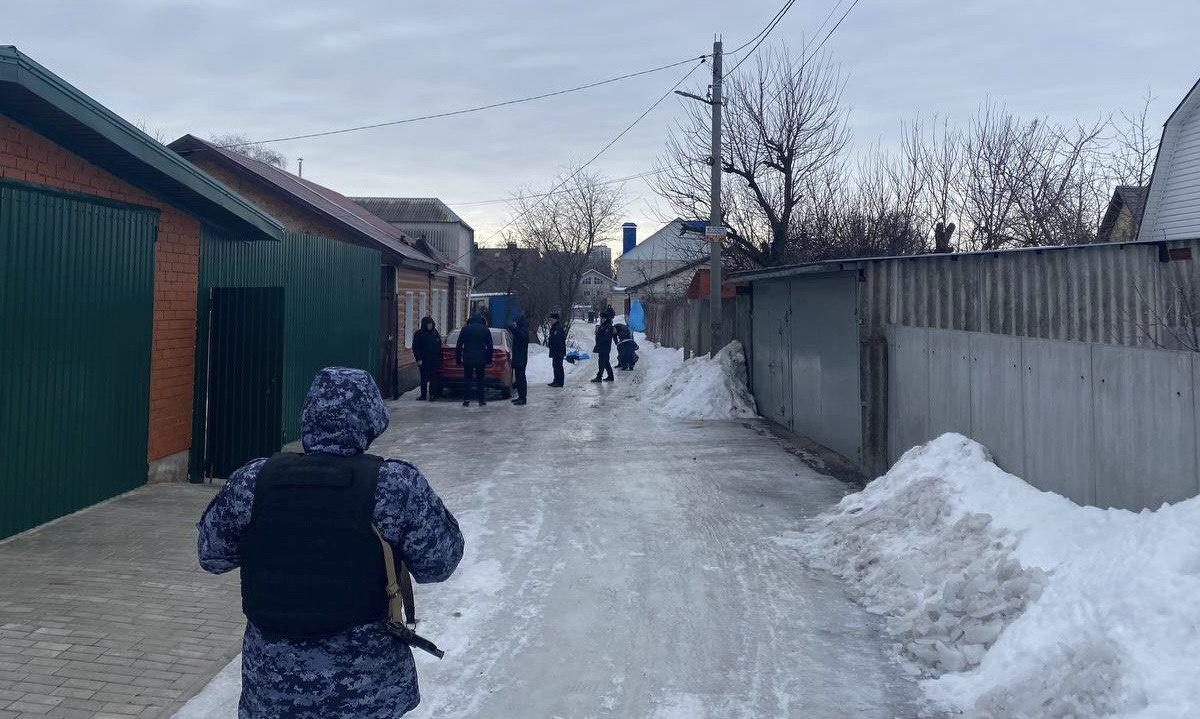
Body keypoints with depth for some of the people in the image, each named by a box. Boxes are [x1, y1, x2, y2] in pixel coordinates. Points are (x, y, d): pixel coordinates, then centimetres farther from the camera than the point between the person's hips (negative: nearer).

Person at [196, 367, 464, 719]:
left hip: (272, 679, 3)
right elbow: (436, 565, -7)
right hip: (365, 686, -2)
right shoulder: (398, 486, -17)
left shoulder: (253, 481, -9)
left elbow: (211, 556, 5)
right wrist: (445, 519, 11)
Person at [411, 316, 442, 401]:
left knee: (433, 378, -1)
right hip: (424, 360, -2)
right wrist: (418, 359, -10)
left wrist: (440, 358, 7)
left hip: (434, 360, 2)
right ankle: (423, 395, 12)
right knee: (424, 378, 5)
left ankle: (432, 395, 2)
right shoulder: (418, 334, -1)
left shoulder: (435, 333, 11)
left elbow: (439, 346, 15)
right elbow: (415, 348, -3)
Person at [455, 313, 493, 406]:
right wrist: (489, 360, 13)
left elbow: (459, 346, 1)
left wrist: (458, 360, 6)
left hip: (467, 359, -1)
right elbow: (489, 346, 7)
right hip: (481, 360, 1)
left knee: (467, 380, 5)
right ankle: (481, 400, 5)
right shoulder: (485, 330, 4)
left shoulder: (465, 329, 1)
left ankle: (466, 400, 0)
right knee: (480, 380, 6)